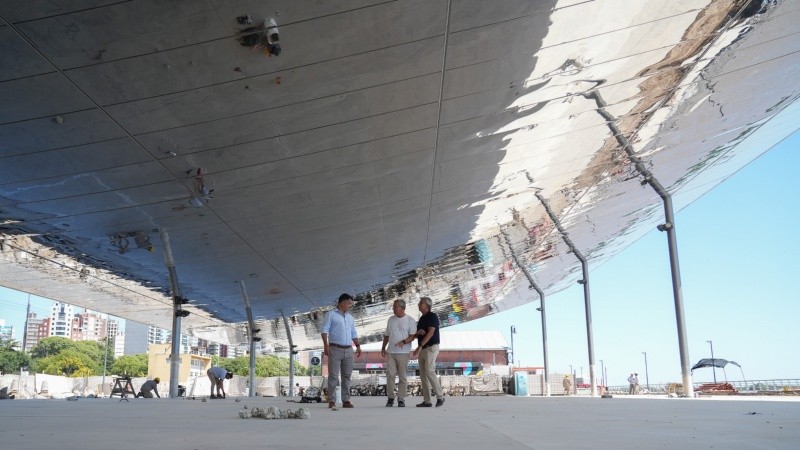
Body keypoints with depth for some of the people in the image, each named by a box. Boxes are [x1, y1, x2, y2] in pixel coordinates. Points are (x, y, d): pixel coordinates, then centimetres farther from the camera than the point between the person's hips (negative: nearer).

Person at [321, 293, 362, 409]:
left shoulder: (350, 317, 21)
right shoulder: (331, 314, 2)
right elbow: (325, 330, -5)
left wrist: (358, 346, 10)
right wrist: (326, 345, -16)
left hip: (348, 350, 6)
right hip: (335, 349, -6)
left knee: (347, 376, 5)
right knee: (333, 376, -6)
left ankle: (346, 400, 8)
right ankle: (332, 401, -4)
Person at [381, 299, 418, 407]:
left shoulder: (410, 320, -2)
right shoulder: (391, 319, 12)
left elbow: (412, 336, -9)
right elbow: (386, 335, 20)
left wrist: (403, 342, -25)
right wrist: (383, 348, 14)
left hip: (403, 353, -4)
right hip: (391, 352, 4)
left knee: (403, 377, 0)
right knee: (390, 375, -2)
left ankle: (401, 399, 7)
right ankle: (390, 398, 7)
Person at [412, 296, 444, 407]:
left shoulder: (433, 316, -11)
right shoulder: (422, 318, 17)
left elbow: (430, 333, -22)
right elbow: (417, 335, 15)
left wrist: (419, 347, -26)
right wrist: (418, 332, -12)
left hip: (431, 348, -9)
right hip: (423, 350, 9)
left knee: (429, 372, -19)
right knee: (423, 375, 3)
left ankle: (440, 396, -6)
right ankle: (426, 401, 4)